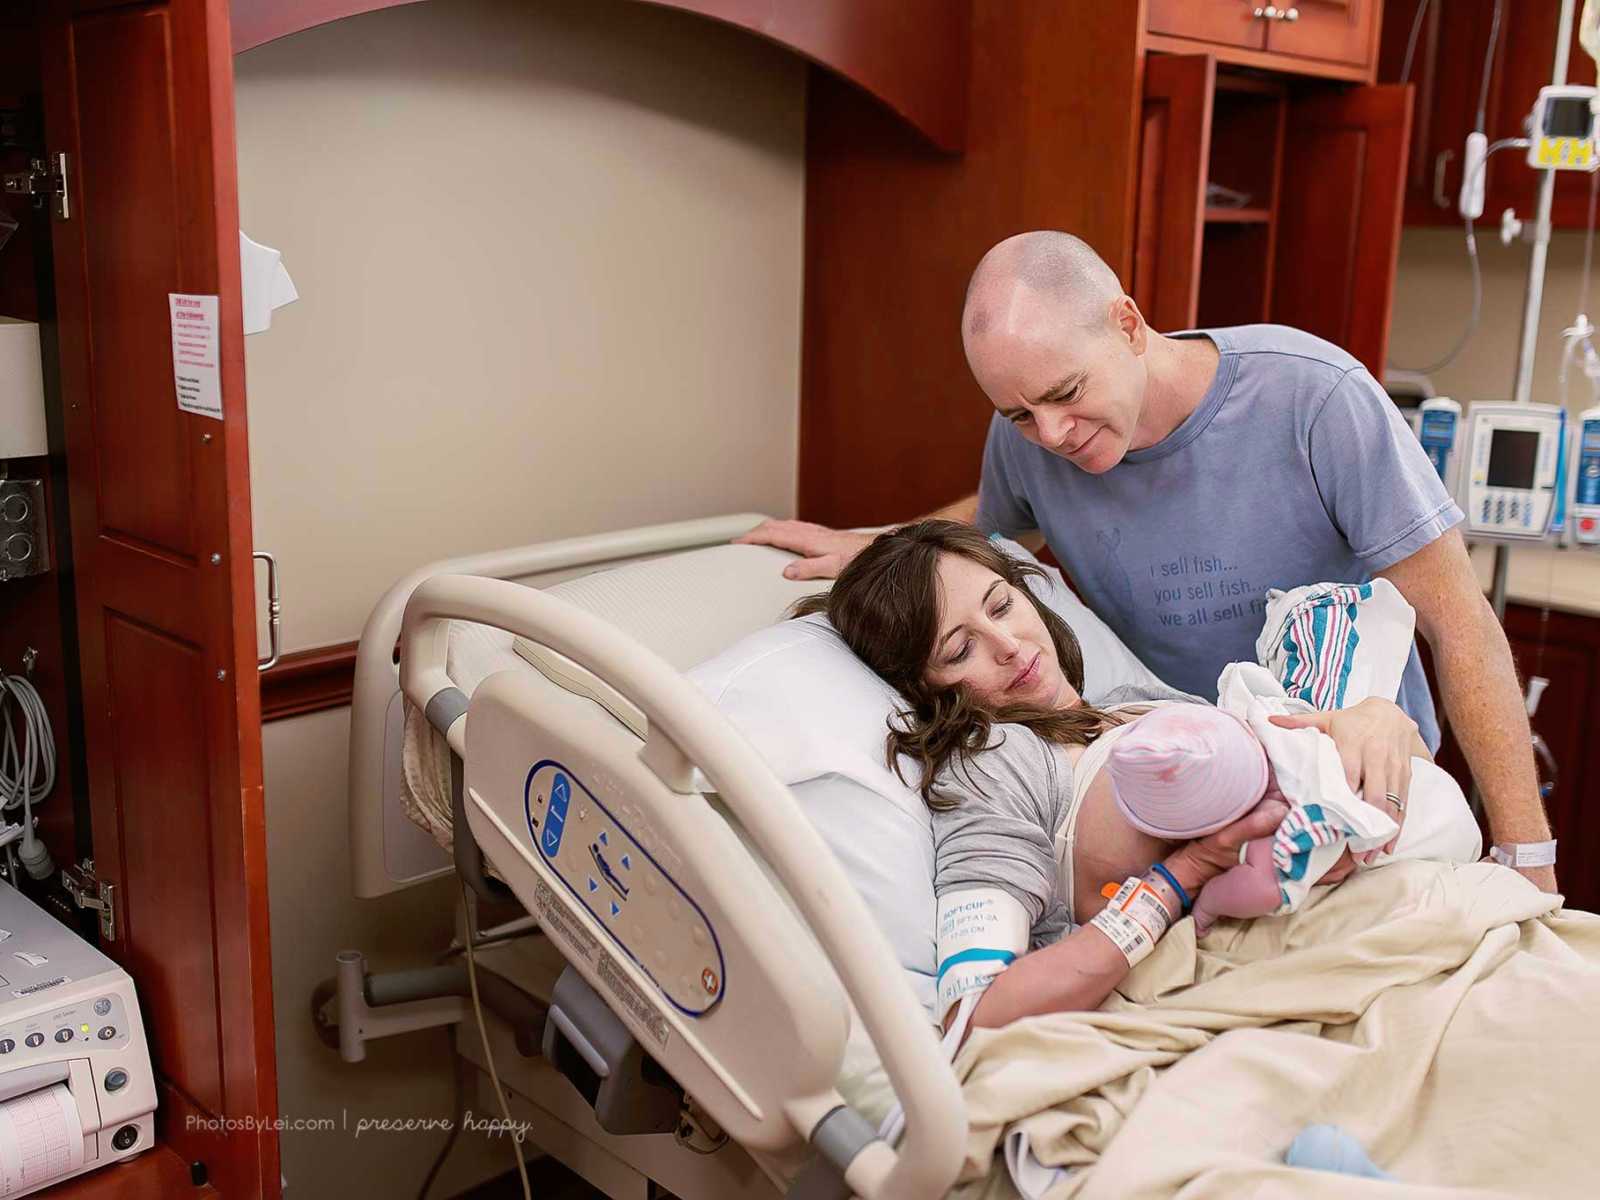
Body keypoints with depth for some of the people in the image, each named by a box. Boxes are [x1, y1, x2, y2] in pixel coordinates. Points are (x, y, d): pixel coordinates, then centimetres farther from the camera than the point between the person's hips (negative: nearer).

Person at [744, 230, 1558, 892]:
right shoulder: (1025, 435, -14)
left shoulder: (1314, 397, -26)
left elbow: (1459, 624, -20)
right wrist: (873, 549, -4)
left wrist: (1525, 855, -19)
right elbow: (997, 519, 14)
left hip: (1363, 776, -2)